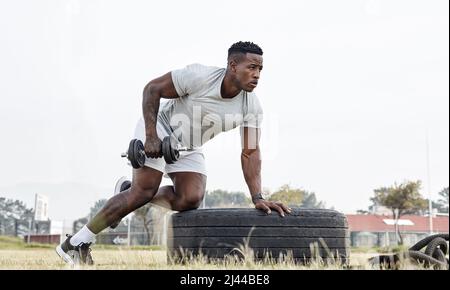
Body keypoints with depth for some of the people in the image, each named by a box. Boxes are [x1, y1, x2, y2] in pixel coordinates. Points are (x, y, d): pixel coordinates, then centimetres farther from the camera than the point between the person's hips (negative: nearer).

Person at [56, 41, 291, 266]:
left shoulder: (252, 107, -15)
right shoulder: (199, 77, -28)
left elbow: (250, 152, -11)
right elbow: (152, 89, -19)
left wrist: (258, 198, -20)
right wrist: (151, 136, -26)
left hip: (189, 148, 6)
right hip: (160, 130, -5)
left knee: (191, 199, -15)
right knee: (144, 190, -17)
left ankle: (129, 193, 10)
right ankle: (76, 243, -6)